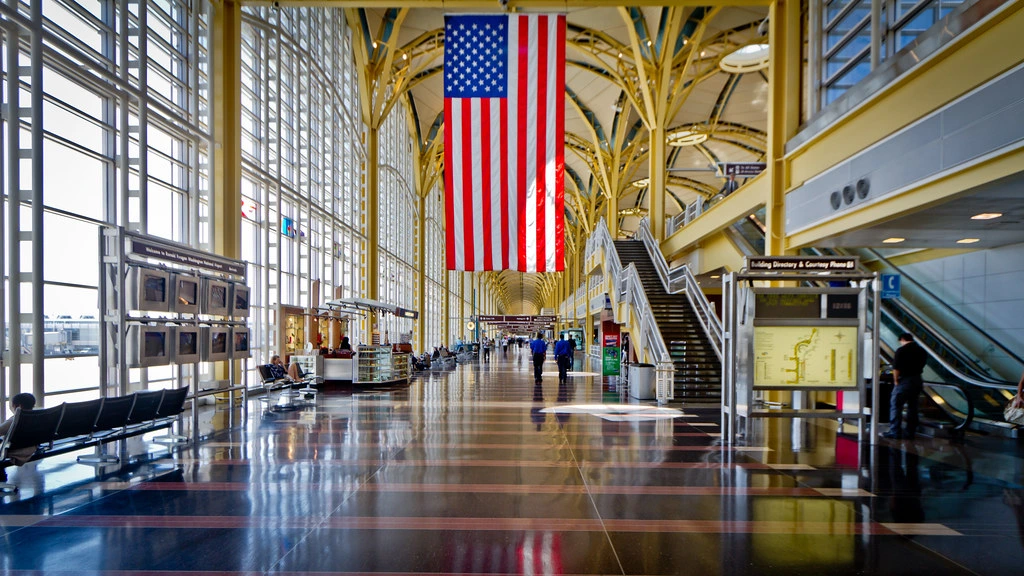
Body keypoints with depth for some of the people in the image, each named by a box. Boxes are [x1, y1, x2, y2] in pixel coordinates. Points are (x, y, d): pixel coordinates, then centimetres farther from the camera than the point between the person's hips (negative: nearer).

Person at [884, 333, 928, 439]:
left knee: (895, 405, -1)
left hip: (905, 381, -7)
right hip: (917, 381, 7)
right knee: (912, 406, 13)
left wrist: (896, 381, -3)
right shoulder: (921, 351, 9)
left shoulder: (901, 350, -11)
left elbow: (896, 368, -14)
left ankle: (895, 432, -4)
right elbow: (922, 366, 12)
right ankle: (910, 432, 16)